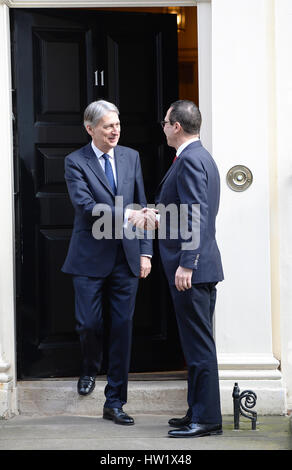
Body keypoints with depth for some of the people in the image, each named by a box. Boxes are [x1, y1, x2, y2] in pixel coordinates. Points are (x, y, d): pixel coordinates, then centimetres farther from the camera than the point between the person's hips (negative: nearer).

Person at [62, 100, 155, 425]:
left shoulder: (131, 157, 9)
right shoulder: (76, 162, -4)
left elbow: (142, 206, 11)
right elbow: (86, 205, -18)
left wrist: (145, 252, 4)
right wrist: (126, 217, -27)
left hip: (126, 257, 3)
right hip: (91, 257, -3)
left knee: (122, 328, 1)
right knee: (89, 324, -1)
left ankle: (114, 402, 8)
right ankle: (90, 369, 34)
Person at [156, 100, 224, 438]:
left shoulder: (190, 160, -15)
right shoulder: (201, 157, 17)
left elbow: (196, 215, -23)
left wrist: (186, 264, -25)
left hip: (192, 269, -11)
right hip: (201, 266, 11)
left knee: (198, 343, -6)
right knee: (198, 343, 14)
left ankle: (206, 418, -1)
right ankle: (199, 412, 22)